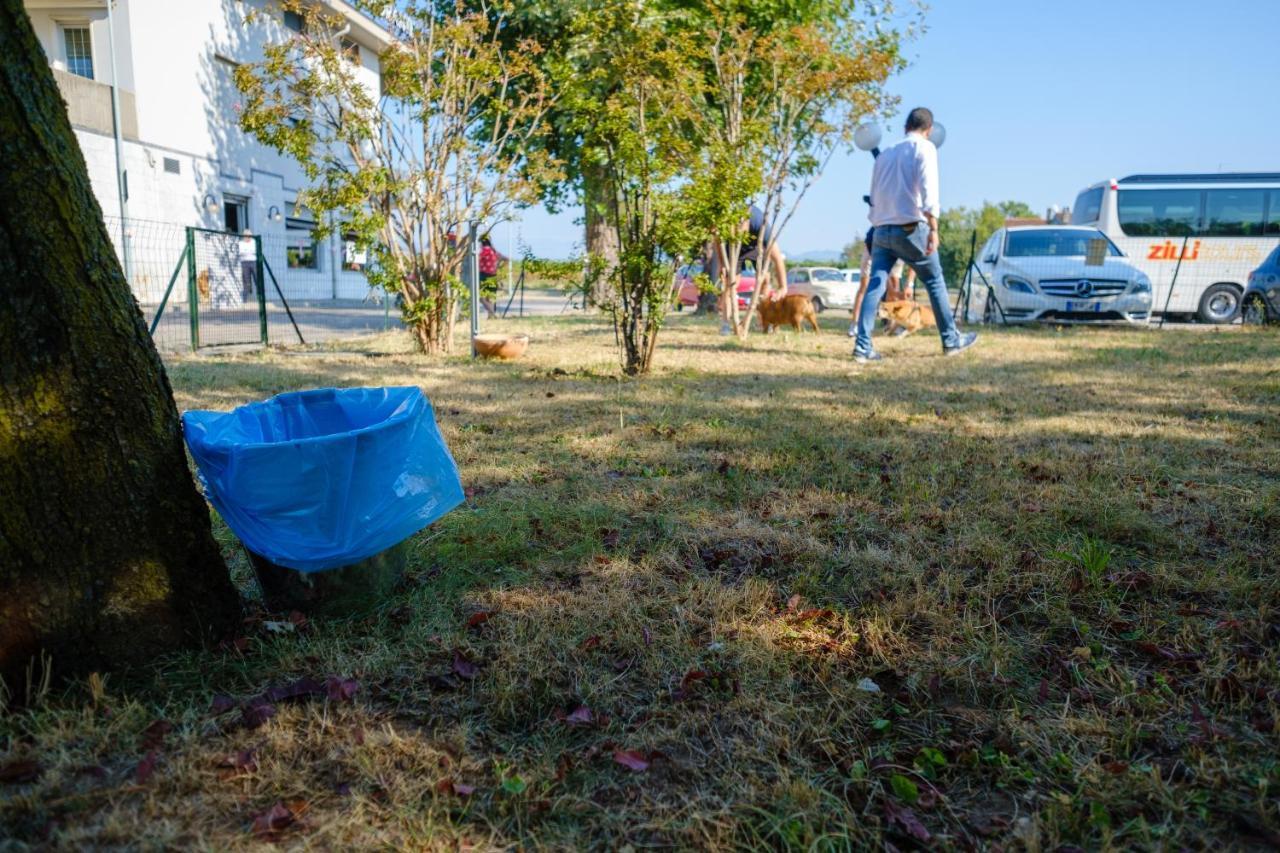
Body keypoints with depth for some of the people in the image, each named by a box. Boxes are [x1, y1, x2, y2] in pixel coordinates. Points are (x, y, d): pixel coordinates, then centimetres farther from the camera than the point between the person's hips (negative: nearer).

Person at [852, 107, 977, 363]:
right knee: (935, 282, 8)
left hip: (881, 229, 5)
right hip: (910, 228, -5)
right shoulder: (924, 148, 0)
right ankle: (952, 340, 16)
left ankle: (863, 347, -11)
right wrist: (933, 228, -19)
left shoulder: (885, 154, 18)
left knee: (875, 286, -1)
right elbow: (928, 188, -13)